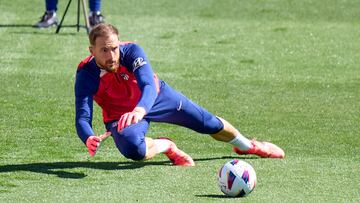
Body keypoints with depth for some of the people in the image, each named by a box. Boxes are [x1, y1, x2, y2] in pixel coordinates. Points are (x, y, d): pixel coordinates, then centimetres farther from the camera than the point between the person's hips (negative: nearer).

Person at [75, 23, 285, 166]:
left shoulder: (131, 52, -31)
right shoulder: (86, 73, -31)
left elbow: (149, 85, -46)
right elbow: (83, 117, -37)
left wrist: (140, 110, -69)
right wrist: (89, 139, -61)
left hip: (155, 97, 1)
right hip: (121, 115, -1)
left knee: (210, 124, 9)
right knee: (133, 149, -35)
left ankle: (248, 146, 44)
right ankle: (165, 146, 3)